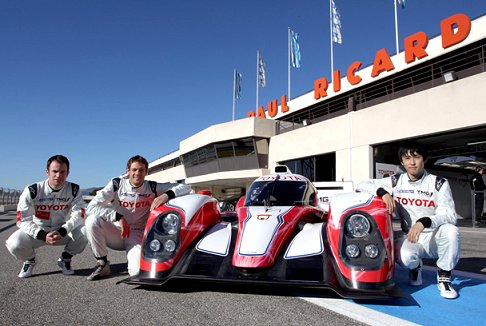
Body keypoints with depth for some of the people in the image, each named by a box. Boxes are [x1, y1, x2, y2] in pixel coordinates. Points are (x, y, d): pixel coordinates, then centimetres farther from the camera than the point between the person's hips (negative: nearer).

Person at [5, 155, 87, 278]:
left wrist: (61, 232, -35)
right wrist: (43, 235, -32)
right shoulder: (32, 191, -16)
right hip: (37, 231, 0)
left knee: (84, 233, -27)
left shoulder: (74, 190, -12)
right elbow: (23, 220, -18)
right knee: (14, 244, -28)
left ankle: (65, 259, 5)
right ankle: (30, 260, 10)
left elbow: (78, 216, -18)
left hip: (64, 231, 1)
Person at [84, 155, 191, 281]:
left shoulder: (152, 188, -8)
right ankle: (102, 264, -7)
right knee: (92, 220, -28)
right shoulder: (116, 184, -8)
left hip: (137, 236, -1)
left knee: (138, 271, -27)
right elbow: (91, 207, -17)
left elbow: (185, 187, -14)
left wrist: (166, 195, -33)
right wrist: (119, 217, -28)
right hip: (115, 232, 1)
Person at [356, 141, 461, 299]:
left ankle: (444, 276, -7)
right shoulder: (396, 181, -1)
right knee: (404, 257, -33)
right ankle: (415, 267, 8)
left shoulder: (439, 183, -5)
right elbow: (361, 185, -4)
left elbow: (450, 216, -14)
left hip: (436, 238, 0)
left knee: (451, 231, -33)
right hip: (410, 238, 0)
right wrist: (383, 192, -24)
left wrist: (424, 222, -34)